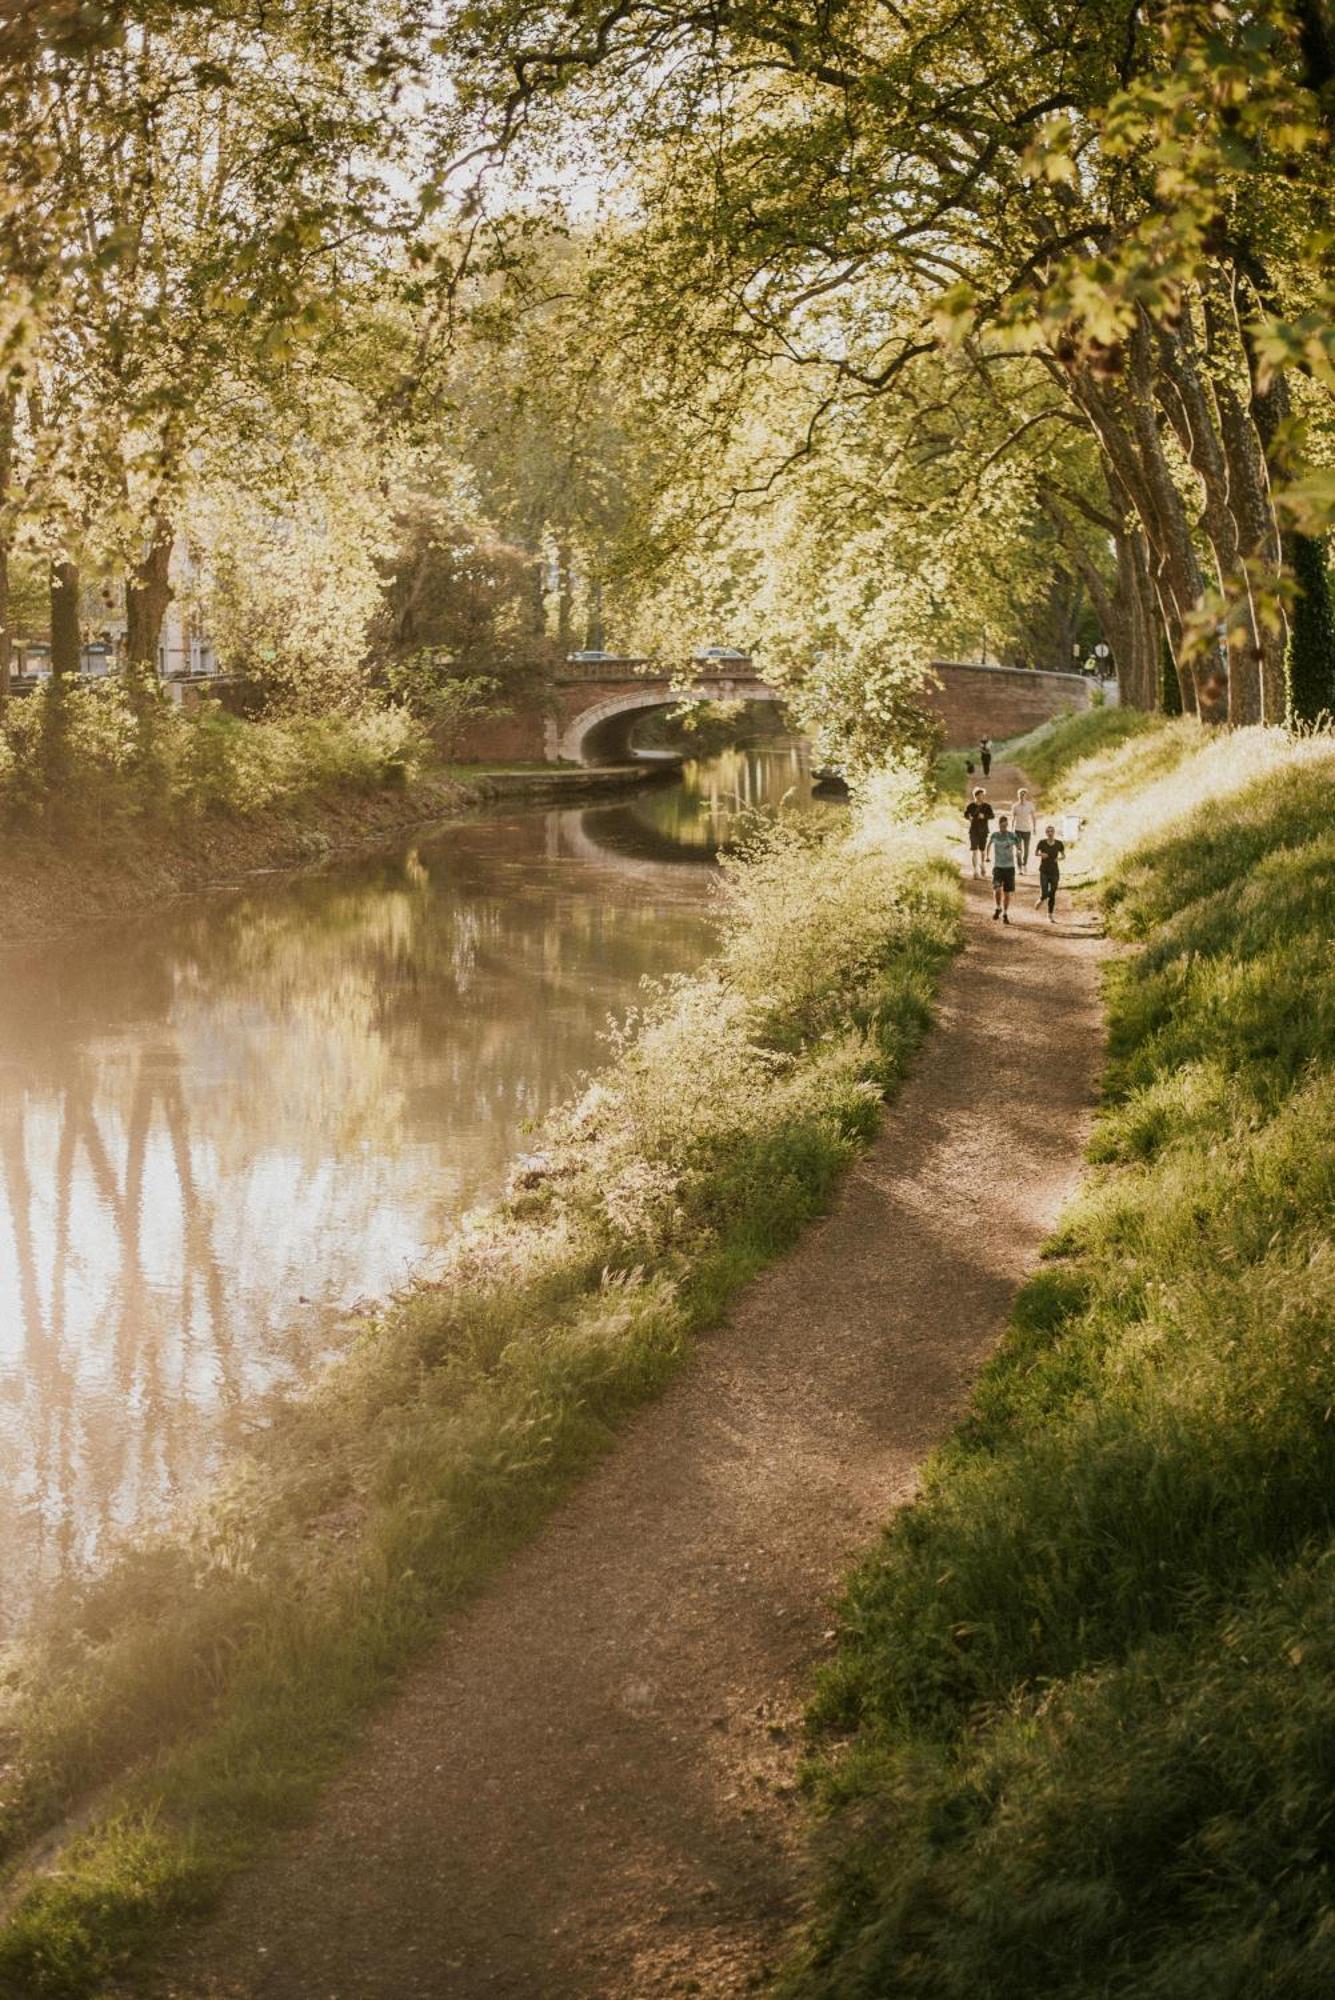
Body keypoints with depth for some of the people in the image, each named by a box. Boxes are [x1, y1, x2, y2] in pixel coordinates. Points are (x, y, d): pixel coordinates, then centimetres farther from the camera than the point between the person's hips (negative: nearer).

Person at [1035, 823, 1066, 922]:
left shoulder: (1059, 844, -5)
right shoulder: (1042, 842, -9)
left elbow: (1064, 856, 9)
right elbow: (1035, 853, 8)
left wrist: (1059, 858, -14)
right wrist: (1041, 854, -14)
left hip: (1055, 872, 2)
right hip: (1044, 872, -2)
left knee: (1052, 895, 5)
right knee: (1044, 894, -12)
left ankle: (1050, 916, 19)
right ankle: (1041, 900, 25)